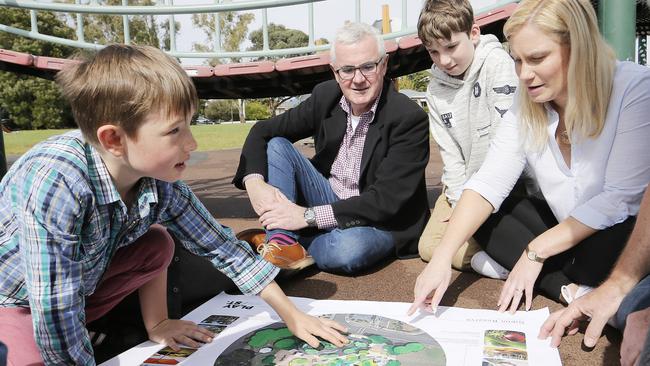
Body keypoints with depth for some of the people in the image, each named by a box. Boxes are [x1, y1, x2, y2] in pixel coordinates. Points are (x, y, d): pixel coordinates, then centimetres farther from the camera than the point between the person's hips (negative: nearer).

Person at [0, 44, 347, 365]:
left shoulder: (162, 186, -20)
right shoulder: (55, 183, -39)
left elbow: (223, 247, -11)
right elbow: (54, 309, -34)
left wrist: (292, 315, -9)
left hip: (82, 285, 5)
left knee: (157, 244, -6)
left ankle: (155, 325, 14)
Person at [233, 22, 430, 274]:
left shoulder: (410, 119, -22)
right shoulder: (325, 96, -7)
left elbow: (387, 201, -26)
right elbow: (262, 131, -2)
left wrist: (309, 216, -28)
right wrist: (254, 183, -22)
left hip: (379, 222, -5)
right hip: (328, 201, 5)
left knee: (346, 250, -38)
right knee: (276, 145, -11)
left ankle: (281, 235, -9)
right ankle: (283, 245, -20)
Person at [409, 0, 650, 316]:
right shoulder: (527, 104, -5)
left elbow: (620, 199, -23)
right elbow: (489, 183, -12)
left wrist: (536, 251, -20)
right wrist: (442, 257, -24)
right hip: (566, 229, 6)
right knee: (486, 216, -5)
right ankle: (572, 288, -15)